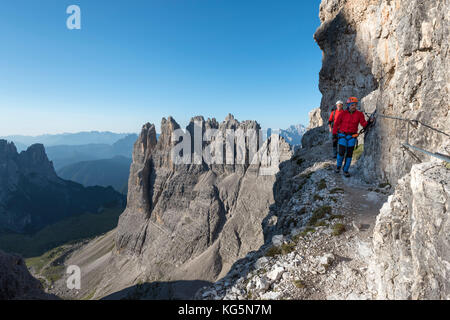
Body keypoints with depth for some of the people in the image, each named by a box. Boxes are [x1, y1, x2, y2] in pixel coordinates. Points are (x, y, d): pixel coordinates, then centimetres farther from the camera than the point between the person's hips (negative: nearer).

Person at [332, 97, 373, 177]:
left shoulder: (359, 114, -3)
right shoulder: (343, 114, -7)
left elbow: (363, 124, -8)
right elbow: (336, 124, -1)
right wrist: (334, 134, -3)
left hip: (352, 136, 2)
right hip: (342, 135, -2)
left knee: (349, 154, 3)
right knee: (341, 152, -9)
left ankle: (346, 170, 16)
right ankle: (338, 166, 19)